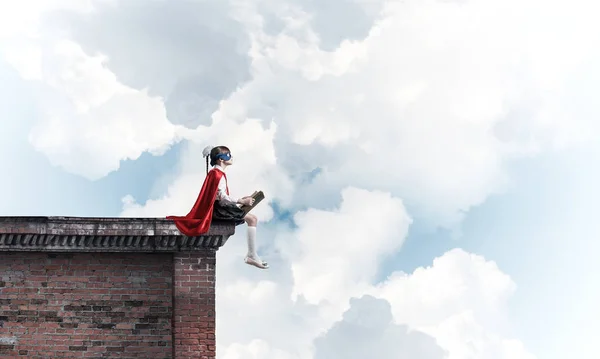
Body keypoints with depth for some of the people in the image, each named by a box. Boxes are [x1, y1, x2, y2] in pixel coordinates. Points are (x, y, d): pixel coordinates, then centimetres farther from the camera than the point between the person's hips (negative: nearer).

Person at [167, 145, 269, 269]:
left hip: (219, 207, 11)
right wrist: (242, 201, -18)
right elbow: (223, 197, -21)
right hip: (218, 208, -11)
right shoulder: (218, 174, -13)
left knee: (253, 218, 11)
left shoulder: (216, 173, 19)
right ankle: (252, 256, -17)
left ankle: (251, 255, 6)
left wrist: (241, 200, 12)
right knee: (252, 219, -15)